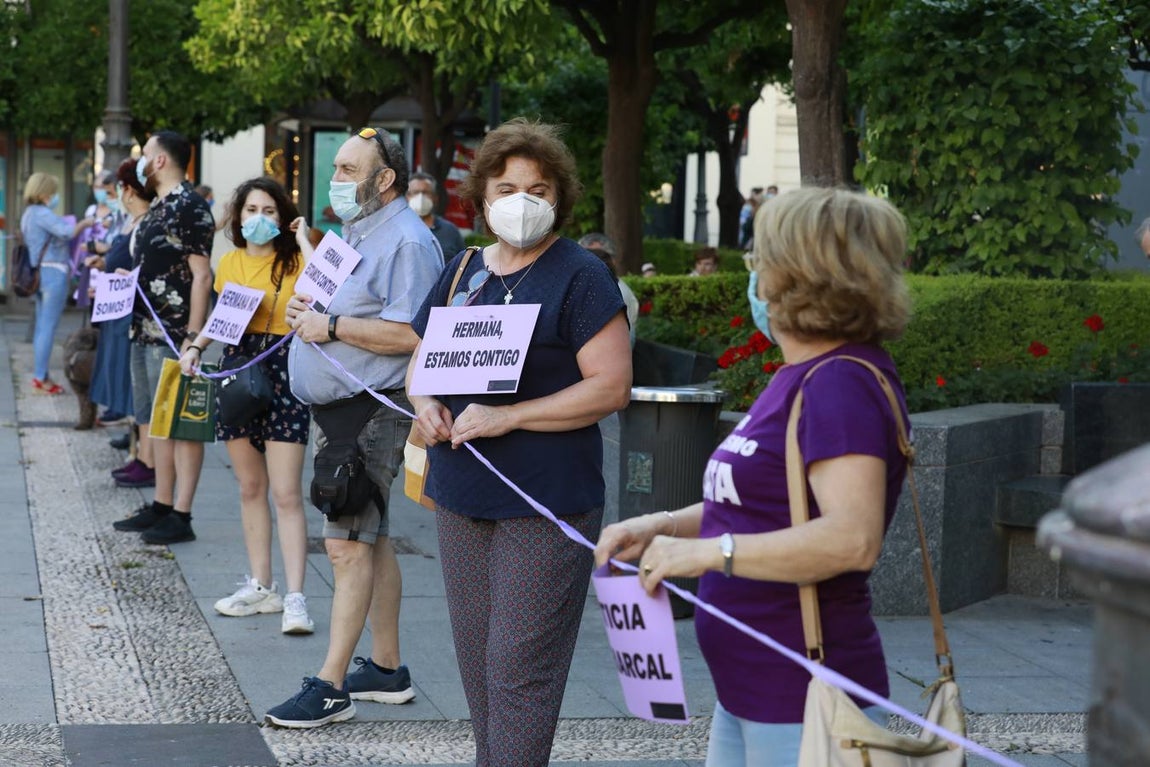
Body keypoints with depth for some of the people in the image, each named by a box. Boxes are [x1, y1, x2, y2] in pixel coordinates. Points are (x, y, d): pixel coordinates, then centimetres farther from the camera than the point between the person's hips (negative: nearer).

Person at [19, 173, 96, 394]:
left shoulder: (29, 214, 17)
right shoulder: (42, 213, -14)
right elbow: (67, 232, -25)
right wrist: (84, 223, -8)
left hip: (40, 273, 10)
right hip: (53, 273, -10)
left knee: (42, 326, 12)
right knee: (48, 327, -8)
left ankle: (41, 375, 15)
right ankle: (40, 376, -7)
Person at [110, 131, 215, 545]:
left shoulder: (189, 207, -12)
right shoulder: (157, 207, 16)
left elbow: (201, 275, -17)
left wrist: (193, 337, -20)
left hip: (174, 336, -10)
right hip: (147, 332, 10)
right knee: (154, 422, 14)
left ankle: (181, 517, -3)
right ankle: (161, 507, 22)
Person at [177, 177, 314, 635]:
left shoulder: (295, 262, -4)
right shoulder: (230, 263, 10)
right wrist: (196, 347, 5)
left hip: (283, 375, -5)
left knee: (286, 494, -8)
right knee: (250, 488, 11)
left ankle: (295, 598, -8)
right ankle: (260, 587, 20)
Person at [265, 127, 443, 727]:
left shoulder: (407, 242, -14)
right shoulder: (353, 232, 18)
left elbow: (408, 334, -25)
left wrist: (330, 326, -19)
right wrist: (307, 307, 8)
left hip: (373, 412, -11)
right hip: (334, 409, 11)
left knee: (350, 545, -12)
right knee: (369, 540, 15)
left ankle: (330, 686, -11)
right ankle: (386, 668, 24)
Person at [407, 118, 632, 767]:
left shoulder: (581, 276, -8)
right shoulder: (463, 271, 12)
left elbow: (612, 387, -15)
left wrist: (505, 417, -20)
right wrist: (426, 405, -3)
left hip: (545, 505, -7)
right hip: (461, 495, 7)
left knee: (520, 668, -6)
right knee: (477, 660, 13)